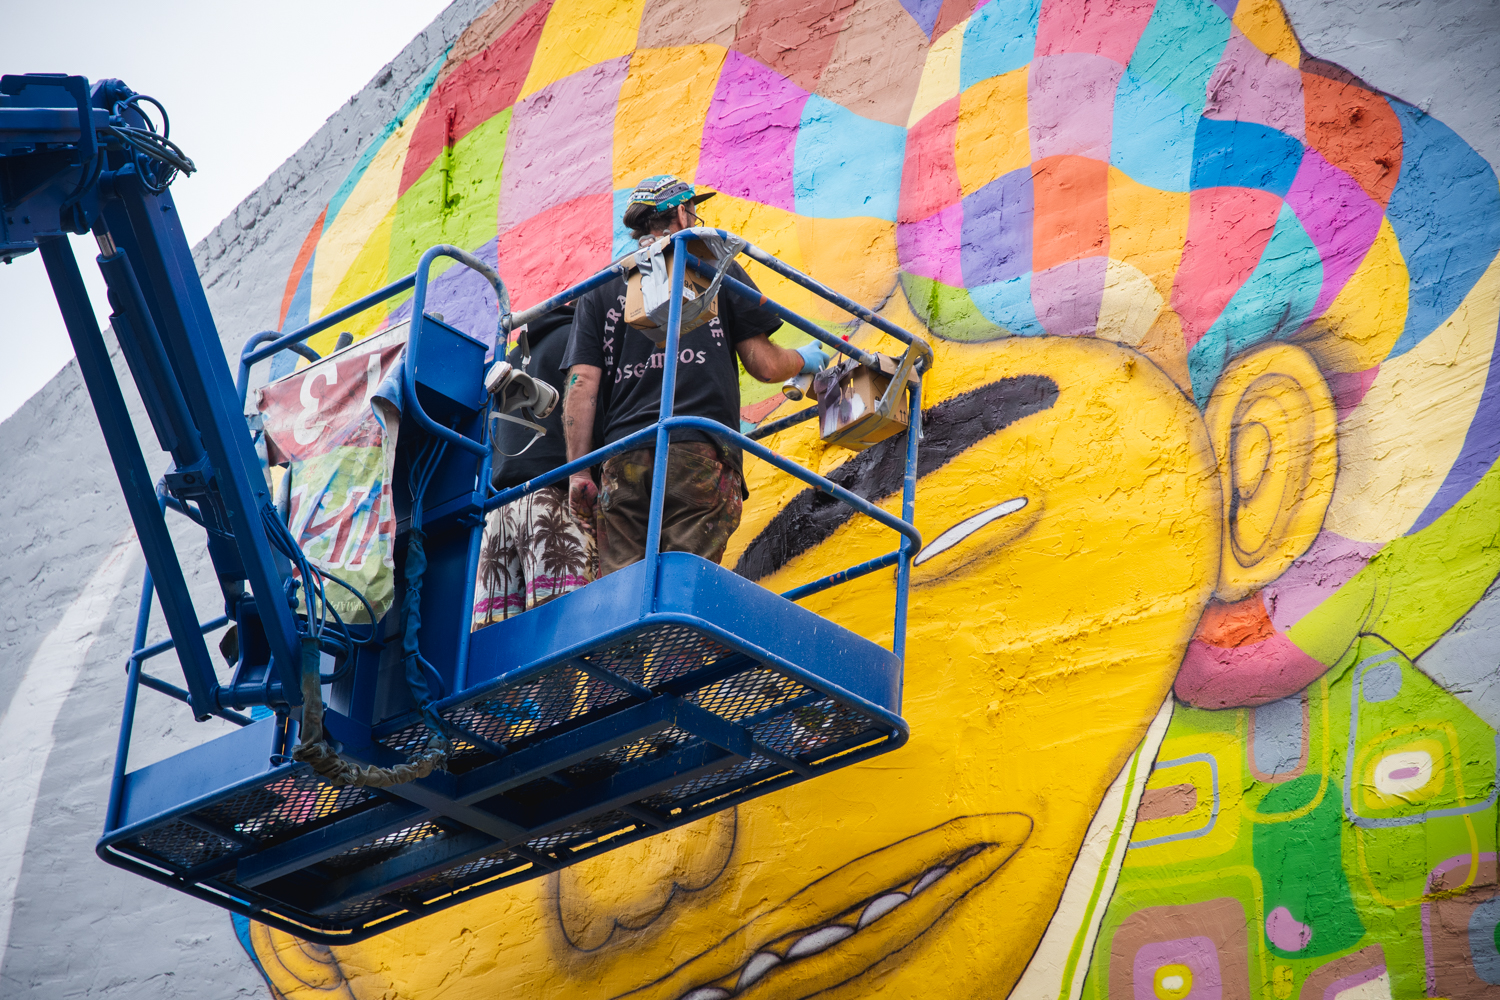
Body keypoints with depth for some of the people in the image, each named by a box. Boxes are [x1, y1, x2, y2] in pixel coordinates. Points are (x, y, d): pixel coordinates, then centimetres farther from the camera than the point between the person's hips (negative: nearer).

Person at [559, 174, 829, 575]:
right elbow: (765, 366, 9)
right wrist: (805, 359, 31)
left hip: (623, 460, 3)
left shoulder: (602, 289, 18)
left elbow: (582, 384, 8)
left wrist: (578, 471, 8)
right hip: (701, 452, -2)